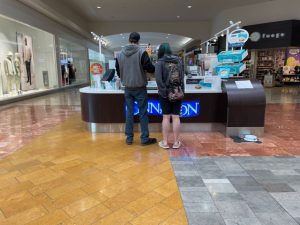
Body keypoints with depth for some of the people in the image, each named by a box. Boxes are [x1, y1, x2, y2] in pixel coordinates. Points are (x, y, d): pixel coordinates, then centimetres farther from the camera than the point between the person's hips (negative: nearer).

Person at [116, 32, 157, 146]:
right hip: (140, 87, -4)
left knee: (129, 112, 11)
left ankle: (129, 138, 17)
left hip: (127, 88, 4)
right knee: (143, 113, 4)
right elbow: (150, 68, -12)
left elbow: (118, 72, 10)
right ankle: (145, 138, 10)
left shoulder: (120, 54, 3)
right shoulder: (141, 52, -11)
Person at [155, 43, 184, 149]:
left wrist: (163, 90, -10)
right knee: (176, 117, 6)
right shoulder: (178, 60, 7)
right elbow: (182, 76, 12)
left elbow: (158, 78, -16)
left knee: (166, 117, 5)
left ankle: (165, 142, 12)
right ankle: (176, 142, 14)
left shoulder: (160, 62, -6)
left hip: (165, 93, -3)